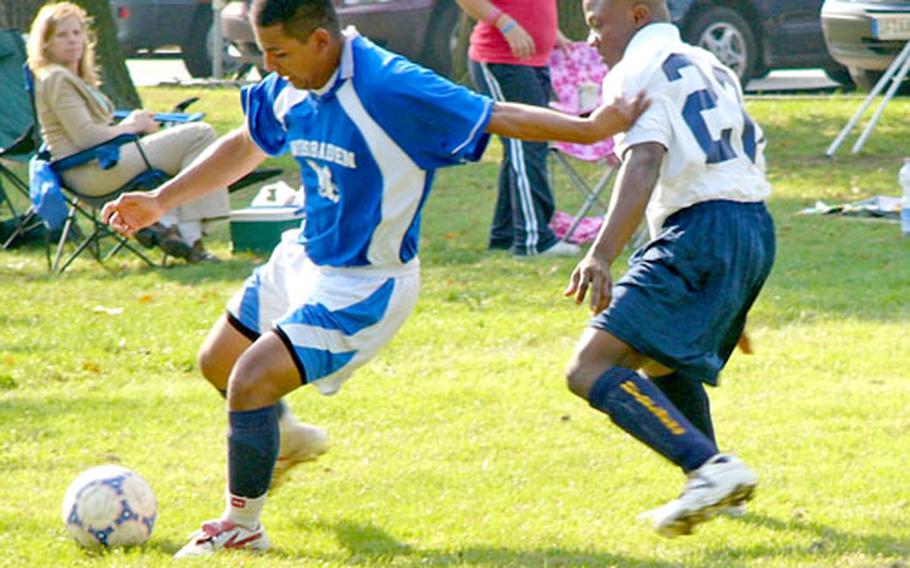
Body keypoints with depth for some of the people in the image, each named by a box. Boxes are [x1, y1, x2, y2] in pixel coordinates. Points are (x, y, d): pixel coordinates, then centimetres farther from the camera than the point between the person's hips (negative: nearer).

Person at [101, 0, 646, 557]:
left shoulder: (390, 89, -28)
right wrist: (161, 201, 14)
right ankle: (285, 439, 53)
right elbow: (244, 146, 15)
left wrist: (591, 127, -29)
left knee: (251, 382, -18)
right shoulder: (289, 89, -5)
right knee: (219, 363, 22)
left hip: (364, 286, -8)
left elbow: (495, 118, -23)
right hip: (303, 259, 8)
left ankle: (241, 528, 1)